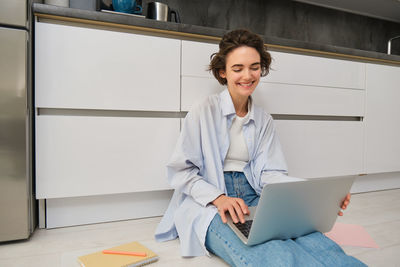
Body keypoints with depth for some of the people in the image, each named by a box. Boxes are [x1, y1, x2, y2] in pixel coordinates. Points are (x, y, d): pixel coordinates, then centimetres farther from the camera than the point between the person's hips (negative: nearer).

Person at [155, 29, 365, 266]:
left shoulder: (265, 121, 14)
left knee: (317, 244, -26)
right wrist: (218, 198, -21)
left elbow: (270, 173, 6)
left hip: (252, 202, 6)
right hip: (208, 204, -5)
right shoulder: (204, 112, -1)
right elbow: (181, 171, -4)